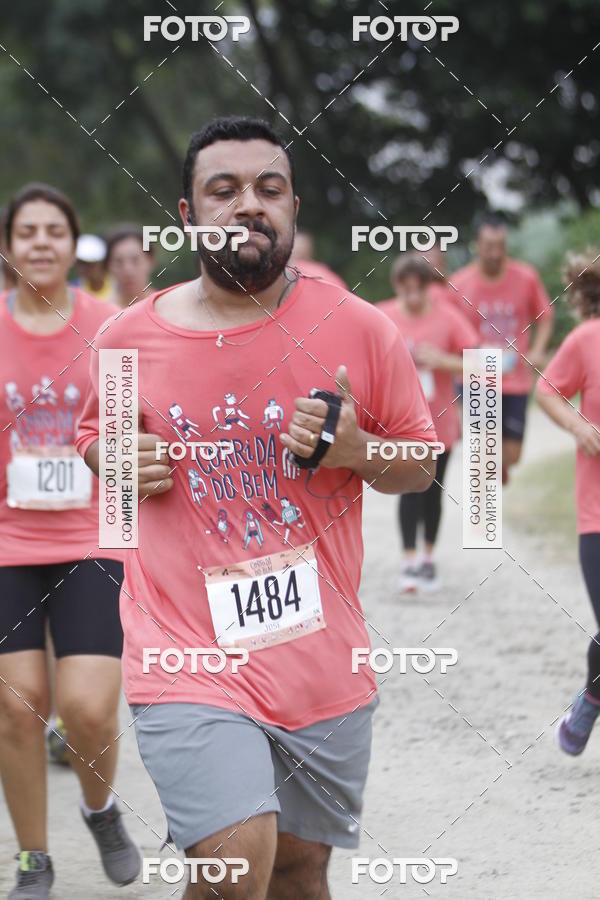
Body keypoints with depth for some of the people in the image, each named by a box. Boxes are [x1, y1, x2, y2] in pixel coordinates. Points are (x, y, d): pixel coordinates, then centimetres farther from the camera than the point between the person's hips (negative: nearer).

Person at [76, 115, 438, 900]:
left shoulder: (357, 329, 0)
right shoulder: (129, 340, 1)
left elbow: (421, 466, 8)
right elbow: (93, 435, 20)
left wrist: (355, 449, -13)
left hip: (323, 657, 2)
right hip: (187, 656, -2)